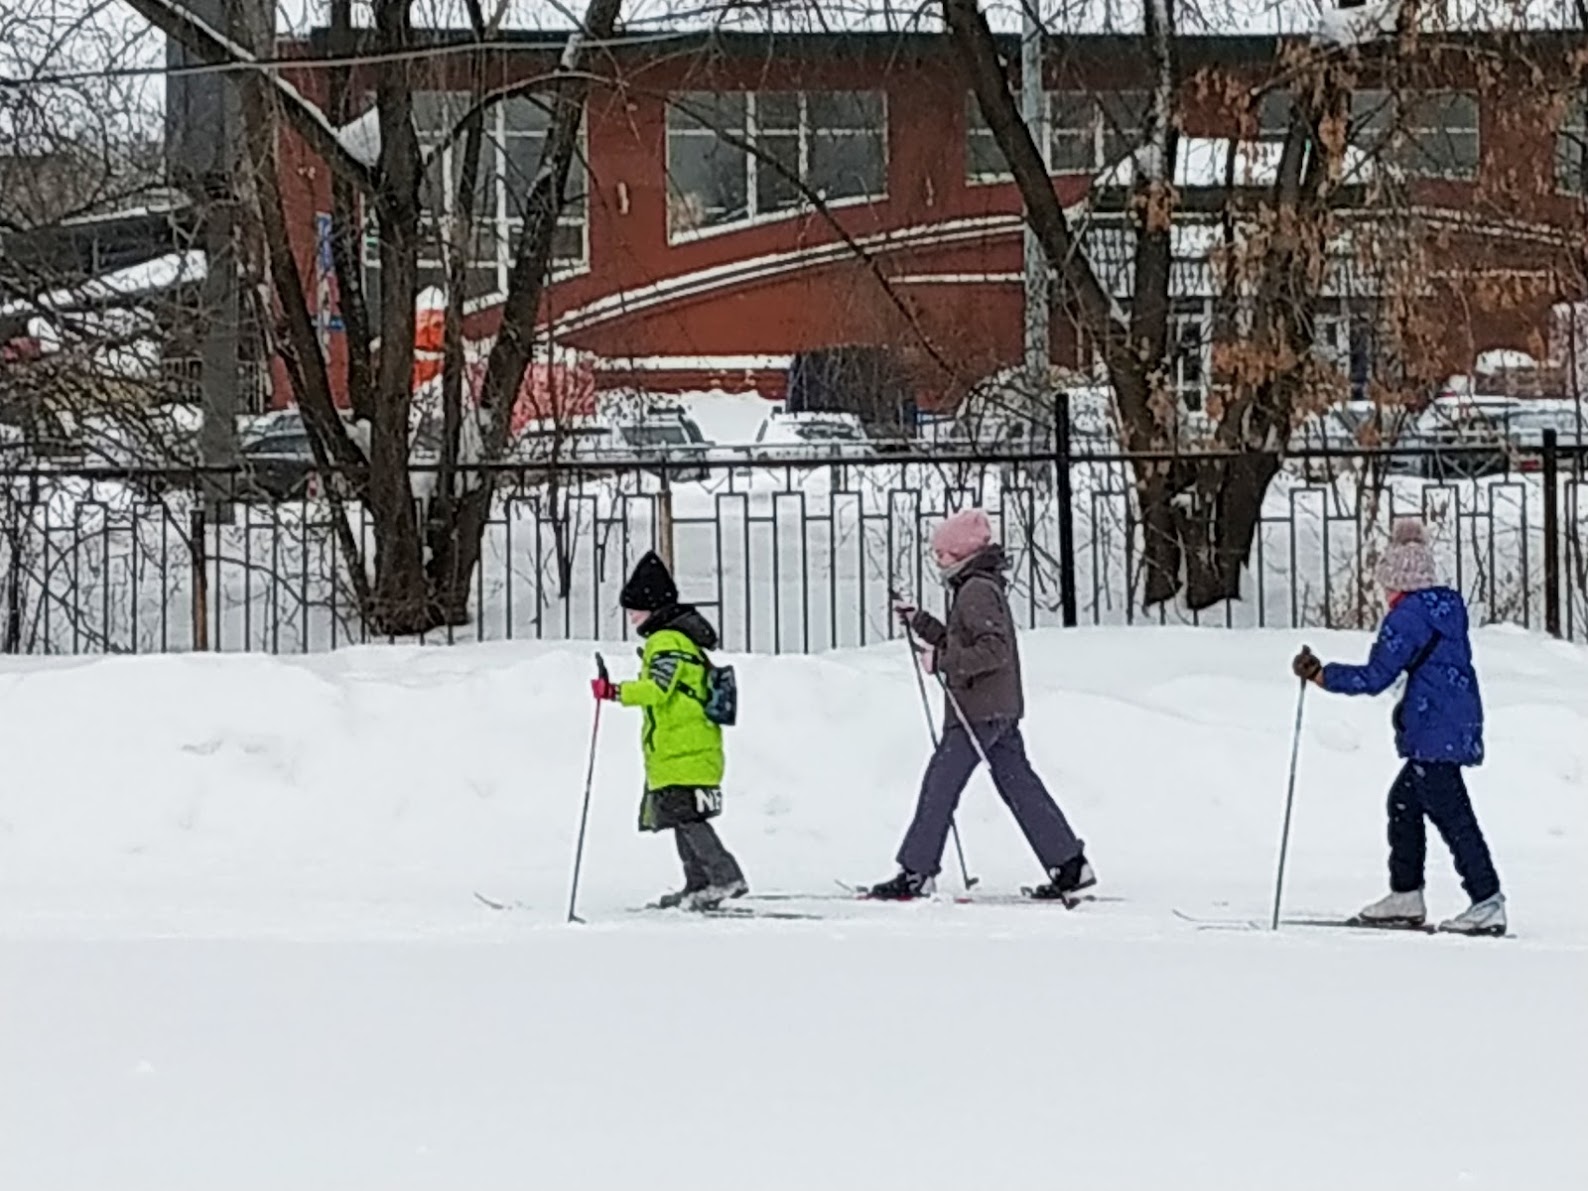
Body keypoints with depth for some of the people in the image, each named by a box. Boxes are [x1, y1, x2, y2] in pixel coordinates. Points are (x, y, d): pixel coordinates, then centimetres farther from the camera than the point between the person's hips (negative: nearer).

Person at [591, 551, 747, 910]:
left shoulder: (667, 642, -14)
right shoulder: (680, 638, 19)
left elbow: (658, 688, -27)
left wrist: (615, 692, -33)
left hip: (683, 751, -11)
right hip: (687, 749, 11)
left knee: (686, 816, -14)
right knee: (682, 816, 15)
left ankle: (727, 877, -18)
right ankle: (698, 886, 20)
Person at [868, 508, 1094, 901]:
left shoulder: (978, 591, -15)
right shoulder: (981, 588, 17)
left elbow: (995, 649, -24)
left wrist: (942, 661, -23)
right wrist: (919, 622, 22)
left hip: (978, 710, -10)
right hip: (1002, 710, 10)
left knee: (940, 785, -4)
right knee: (1019, 785, 9)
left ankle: (917, 872, -1)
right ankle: (1069, 864, 8)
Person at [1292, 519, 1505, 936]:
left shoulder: (1409, 616, -14)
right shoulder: (1448, 608, 12)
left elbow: (1376, 677, -15)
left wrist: (1320, 675, -9)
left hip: (1436, 733, -10)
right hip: (1458, 727, 10)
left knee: (1452, 815, -8)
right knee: (1404, 802, 17)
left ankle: (1488, 903, -10)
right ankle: (1405, 897, 21)